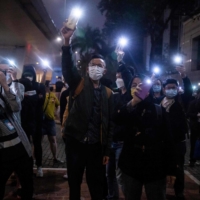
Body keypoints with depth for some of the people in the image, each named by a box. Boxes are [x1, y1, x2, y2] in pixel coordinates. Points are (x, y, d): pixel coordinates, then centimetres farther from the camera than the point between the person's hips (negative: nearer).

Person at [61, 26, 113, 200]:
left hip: (96, 145, 1)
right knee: (74, 182, 15)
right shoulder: (78, 84, 0)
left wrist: (107, 150, 2)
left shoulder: (108, 93, 4)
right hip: (75, 141, -1)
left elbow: (110, 123, 4)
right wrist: (67, 42, -36)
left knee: (97, 185, 13)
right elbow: (68, 67, -19)